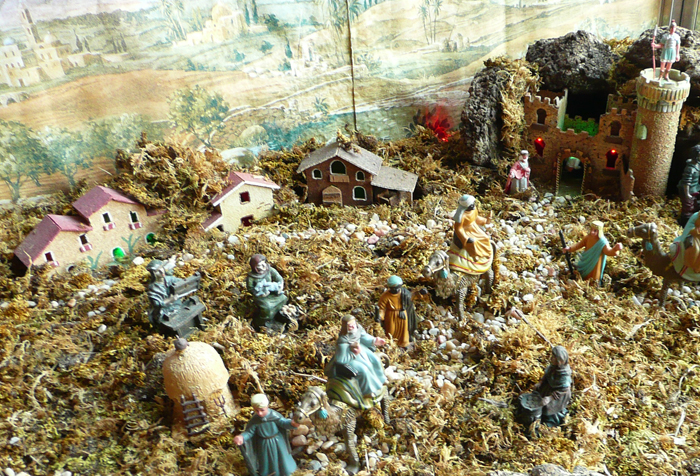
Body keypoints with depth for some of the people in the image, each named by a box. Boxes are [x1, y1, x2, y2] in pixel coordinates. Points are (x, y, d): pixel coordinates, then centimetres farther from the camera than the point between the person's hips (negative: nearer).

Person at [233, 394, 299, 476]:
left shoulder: (274, 415, -28)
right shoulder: (254, 420, -24)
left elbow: (283, 422, -20)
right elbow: (249, 432, -16)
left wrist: (292, 423, -41)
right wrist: (242, 437, -38)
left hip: (277, 443, 0)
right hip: (264, 445, 0)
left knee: (281, 459, 22)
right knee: (266, 461, 22)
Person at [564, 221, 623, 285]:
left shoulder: (602, 242, -31)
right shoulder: (588, 237, -13)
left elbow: (608, 251, -43)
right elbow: (580, 244, -2)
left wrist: (615, 249, -64)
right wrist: (570, 248, -12)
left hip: (595, 264, -6)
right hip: (586, 262, 6)